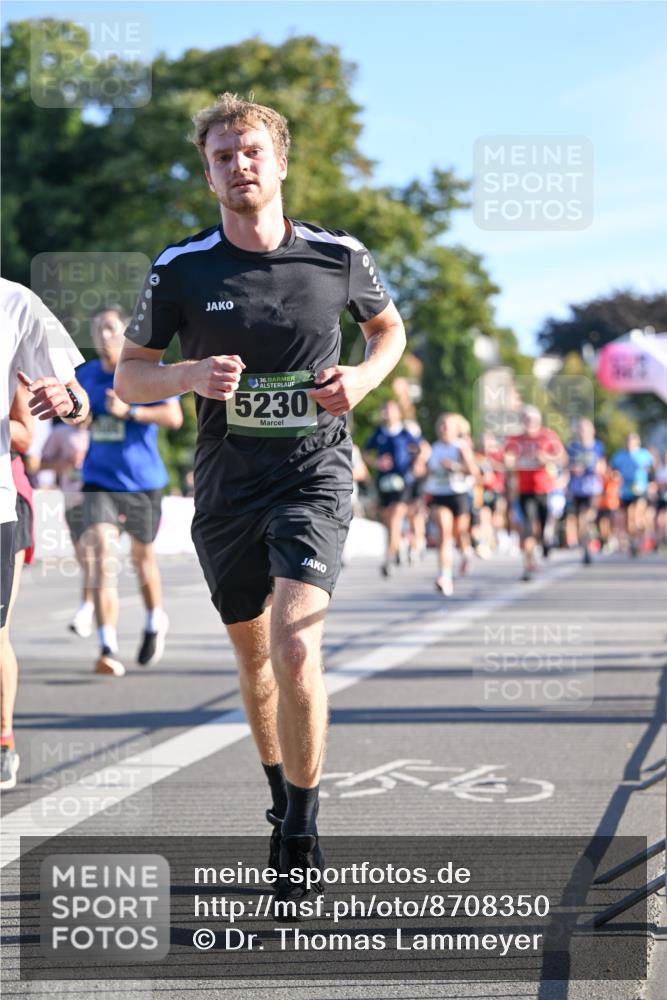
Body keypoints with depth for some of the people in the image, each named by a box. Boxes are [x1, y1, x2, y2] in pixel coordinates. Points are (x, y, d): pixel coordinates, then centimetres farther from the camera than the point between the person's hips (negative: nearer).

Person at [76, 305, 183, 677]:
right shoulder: (86, 375, 7)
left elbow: (174, 416, -17)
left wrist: (129, 411, -24)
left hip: (143, 481, -2)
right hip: (99, 482, 2)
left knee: (143, 556, 14)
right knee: (101, 557, -16)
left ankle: (155, 622, 43)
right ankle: (109, 648, -20)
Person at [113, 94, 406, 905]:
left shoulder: (339, 256, -3)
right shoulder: (180, 269, -3)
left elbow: (389, 327, 17)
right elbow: (128, 375, 4)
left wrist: (362, 377, -5)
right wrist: (189, 375, -17)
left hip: (315, 474, -2)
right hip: (226, 482, 2)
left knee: (296, 643, -19)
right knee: (252, 652, 14)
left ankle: (301, 836, -8)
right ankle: (280, 798, 38)